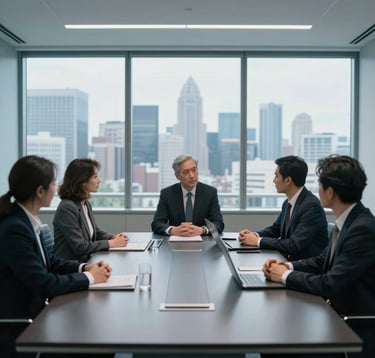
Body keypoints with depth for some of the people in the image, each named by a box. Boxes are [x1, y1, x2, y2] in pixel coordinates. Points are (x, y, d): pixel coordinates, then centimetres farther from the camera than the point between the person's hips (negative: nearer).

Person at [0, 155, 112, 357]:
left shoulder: (25, 220, 3)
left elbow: (48, 261, 12)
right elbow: (44, 284, -24)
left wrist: (84, 267, -3)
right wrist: (89, 277, -11)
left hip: (31, 313, 8)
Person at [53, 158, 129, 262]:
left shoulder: (86, 204, 8)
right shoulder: (67, 208, -18)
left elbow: (95, 232, 21)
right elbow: (80, 247, -20)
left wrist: (113, 237, 2)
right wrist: (111, 243, -15)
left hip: (84, 262, 8)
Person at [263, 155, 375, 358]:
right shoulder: (348, 220, 3)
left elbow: (331, 284, -26)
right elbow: (323, 261, 13)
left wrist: (286, 276, -13)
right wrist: (289, 266, -4)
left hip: (358, 329, -7)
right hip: (340, 314, 7)